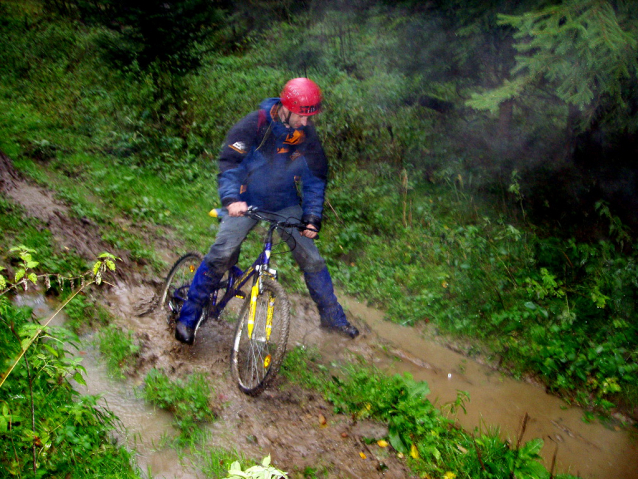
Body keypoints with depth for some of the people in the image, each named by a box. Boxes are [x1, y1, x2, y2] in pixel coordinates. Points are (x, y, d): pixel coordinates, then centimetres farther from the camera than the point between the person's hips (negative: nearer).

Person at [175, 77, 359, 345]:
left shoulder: (307, 135, -8)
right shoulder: (255, 124, -19)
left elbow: (314, 178, -2)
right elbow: (230, 163, -22)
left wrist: (312, 217, -13)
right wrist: (231, 198, -39)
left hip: (286, 204, 3)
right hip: (247, 201, -3)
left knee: (312, 259, -3)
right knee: (221, 255, -17)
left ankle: (332, 317, 17)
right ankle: (188, 316, -1)